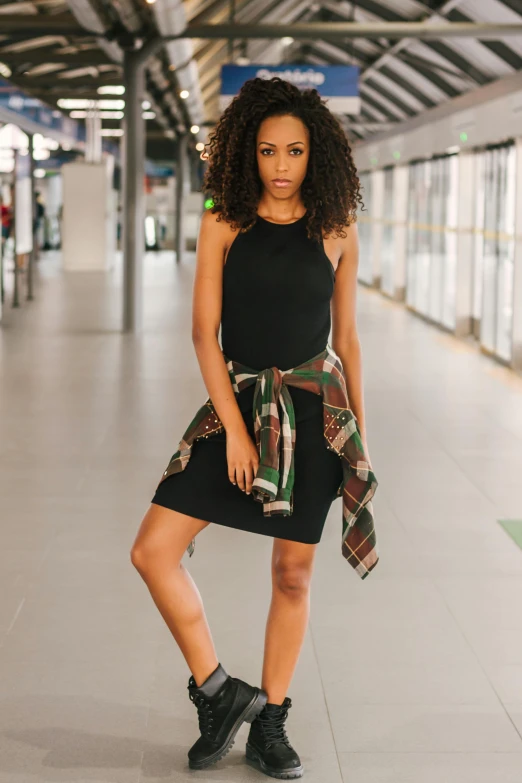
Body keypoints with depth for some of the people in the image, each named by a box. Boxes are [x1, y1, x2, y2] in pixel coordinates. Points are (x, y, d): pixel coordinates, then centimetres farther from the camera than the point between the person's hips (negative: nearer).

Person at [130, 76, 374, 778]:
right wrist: (235, 430, -10)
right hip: (235, 404, 1)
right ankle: (217, 690, 9)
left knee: (293, 574, 6)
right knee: (154, 549, -9)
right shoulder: (223, 225, 0)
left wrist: (360, 430, 8)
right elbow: (204, 333, -3)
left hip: (313, 413, 0)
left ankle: (269, 723, 22)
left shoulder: (335, 230, 2)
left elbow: (346, 337, 9)